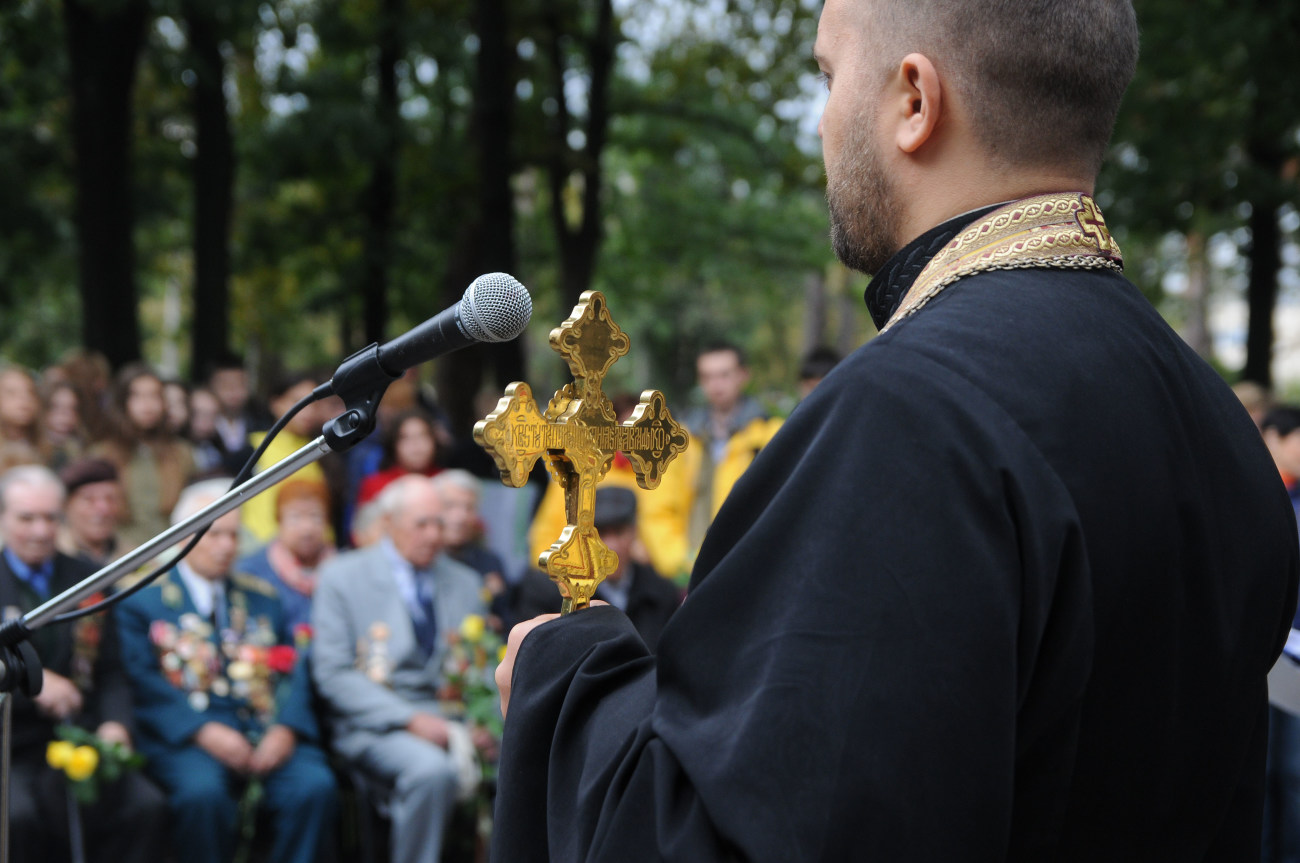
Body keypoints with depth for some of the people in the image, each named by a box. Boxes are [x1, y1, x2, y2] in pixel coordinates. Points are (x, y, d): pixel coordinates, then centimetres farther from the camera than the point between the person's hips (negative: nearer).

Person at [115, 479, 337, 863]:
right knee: (202, 792, -35)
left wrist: (285, 729, -8)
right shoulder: (143, 599, 10)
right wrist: (204, 731, -17)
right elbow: (143, 681, -3)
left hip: (267, 733, 3)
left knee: (315, 785, -26)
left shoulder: (262, 597, 23)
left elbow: (293, 670, 13)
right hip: (186, 734, -3)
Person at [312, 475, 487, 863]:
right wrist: (410, 720, -16)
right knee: (431, 770, -36)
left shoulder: (463, 582, 18)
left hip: (451, 718, 4)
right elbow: (333, 674, -5)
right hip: (375, 725, -4)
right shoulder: (342, 576, 4)